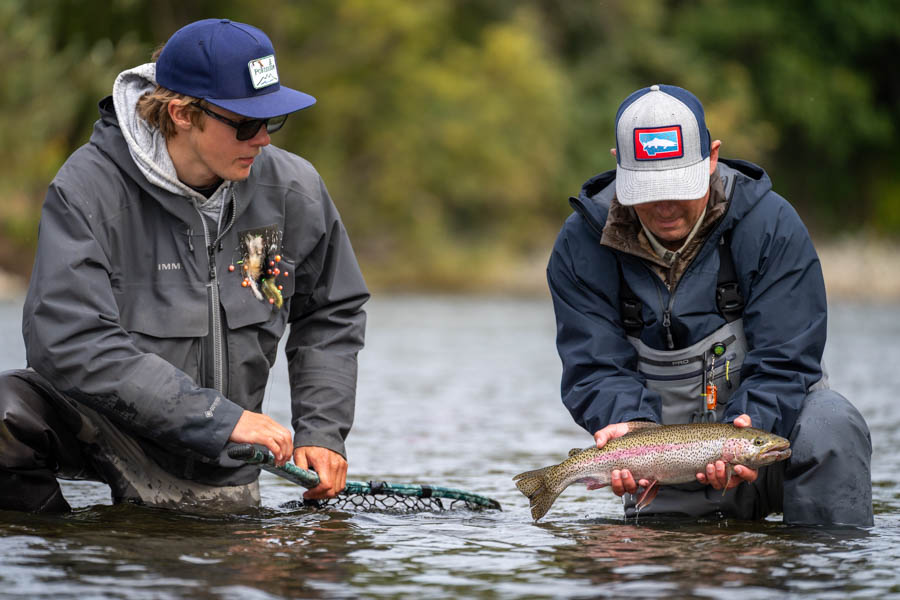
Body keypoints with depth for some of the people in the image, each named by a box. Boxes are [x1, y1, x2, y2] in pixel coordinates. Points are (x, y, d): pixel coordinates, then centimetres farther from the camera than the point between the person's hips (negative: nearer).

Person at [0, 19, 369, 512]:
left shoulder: (291, 190, -7)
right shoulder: (88, 189, -21)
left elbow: (331, 314, 11)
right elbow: (68, 342, -31)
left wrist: (321, 431, -2)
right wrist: (219, 418, -33)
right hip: (101, 428, -4)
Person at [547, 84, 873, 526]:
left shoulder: (771, 224, -11)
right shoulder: (582, 245, -6)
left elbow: (783, 362, -14)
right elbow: (596, 368, -8)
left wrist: (750, 428, -34)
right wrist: (628, 422, -31)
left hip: (771, 422, -2)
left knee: (830, 427, -31)